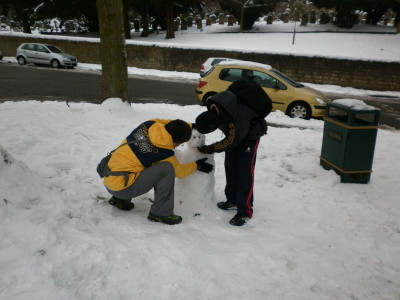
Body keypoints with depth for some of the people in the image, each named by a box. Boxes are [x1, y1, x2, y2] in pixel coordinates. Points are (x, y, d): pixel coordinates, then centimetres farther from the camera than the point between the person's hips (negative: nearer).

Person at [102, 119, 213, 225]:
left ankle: (120, 200, 23)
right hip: (120, 188, -8)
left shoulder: (148, 125, -3)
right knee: (166, 168, -17)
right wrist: (197, 166, 20)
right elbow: (179, 171, 6)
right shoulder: (163, 153, -15)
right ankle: (161, 213, -6)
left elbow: (174, 125, 19)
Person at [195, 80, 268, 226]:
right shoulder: (213, 105, -24)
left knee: (245, 170, -12)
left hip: (250, 133, -7)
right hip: (235, 133, 8)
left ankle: (245, 211, -6)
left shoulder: (236, 121, -42)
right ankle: (233, 200, 25)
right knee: (230, 167, 10)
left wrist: (208, 149, -21)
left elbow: (231, 142, -25)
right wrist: (197, 125, -6)